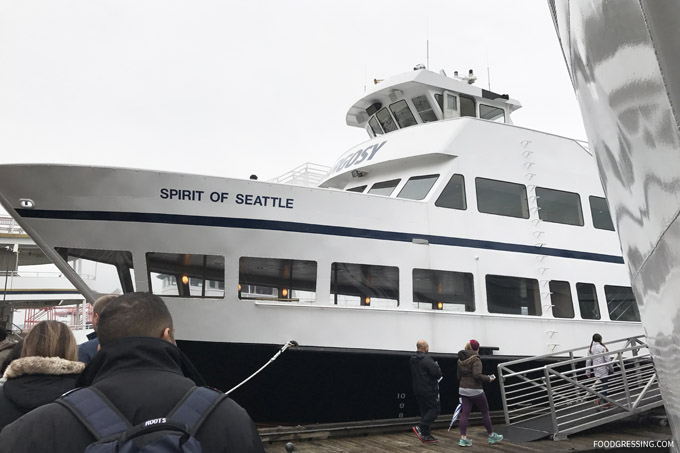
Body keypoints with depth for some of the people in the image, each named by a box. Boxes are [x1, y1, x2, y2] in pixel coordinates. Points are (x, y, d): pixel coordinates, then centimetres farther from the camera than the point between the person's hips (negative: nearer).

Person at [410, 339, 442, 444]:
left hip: (417, 389, 9)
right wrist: (437, 366, -2)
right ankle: (420, 427, -8)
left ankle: (426, 436, 16)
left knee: (424, 411, 14)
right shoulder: (426, 359, -19)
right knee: (435, 408, 2)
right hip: (428, 389, -9)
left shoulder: (412, 359, 10)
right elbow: (437, 373, -22)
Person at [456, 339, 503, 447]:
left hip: (463, 389, 6)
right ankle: (491, 436, 25)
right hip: (475, 390, -6)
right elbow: (477, 375, -25)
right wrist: (488, 378, -11)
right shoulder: (475, 359, -15)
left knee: (465, 413, 6)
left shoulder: (460, 359, 7)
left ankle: (463, 438, 2)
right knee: (485, 412, 11)